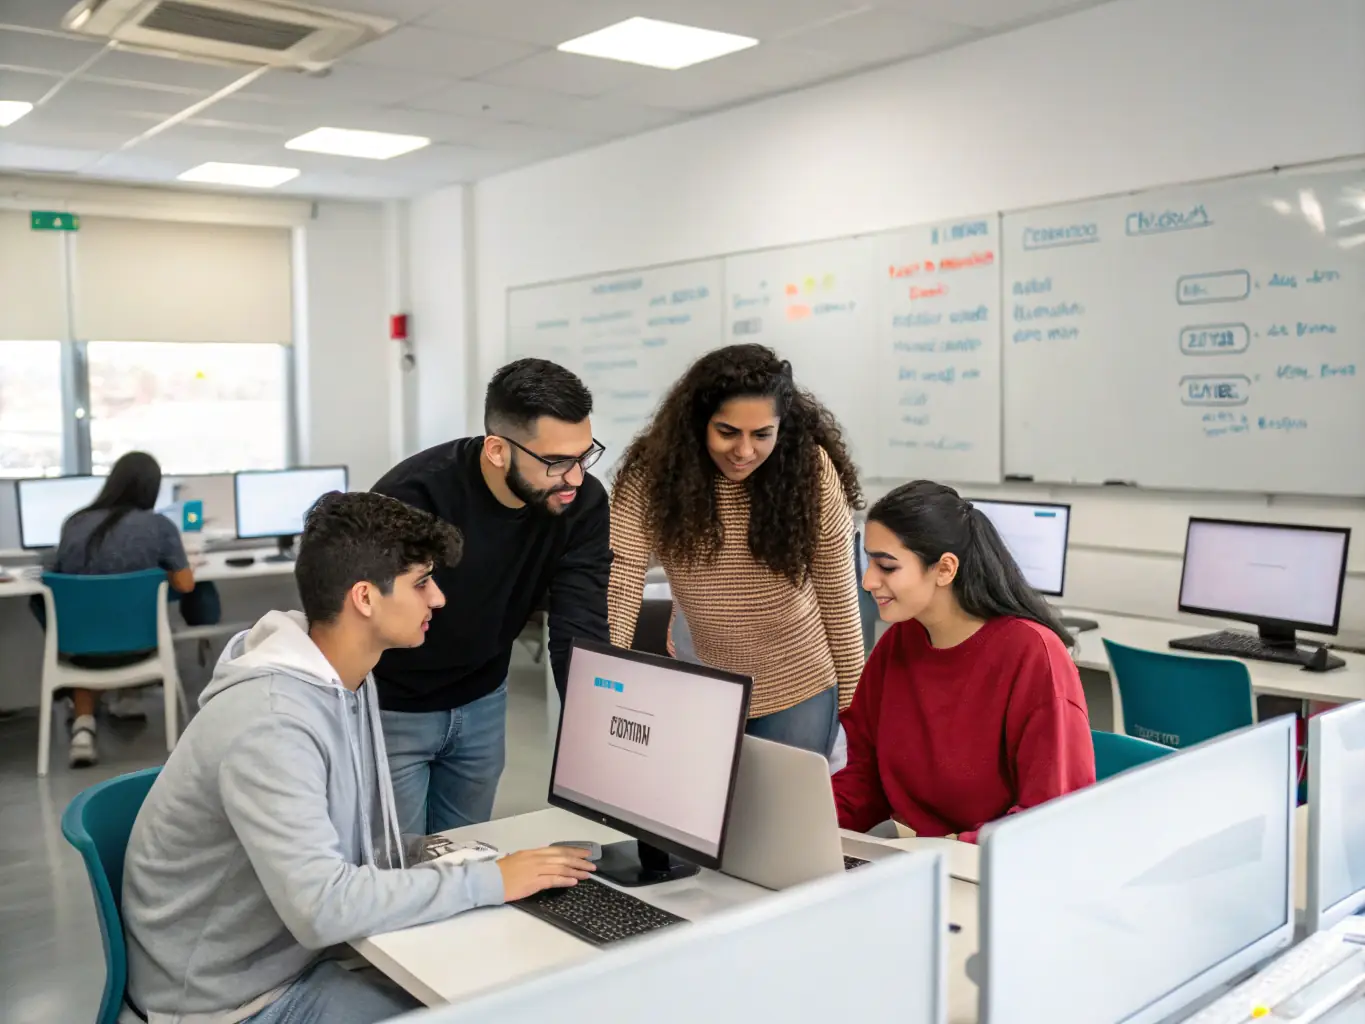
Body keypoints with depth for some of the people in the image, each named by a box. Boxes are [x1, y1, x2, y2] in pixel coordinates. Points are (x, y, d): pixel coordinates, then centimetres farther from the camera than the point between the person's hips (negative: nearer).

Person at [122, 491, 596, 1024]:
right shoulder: (269, 722, -29)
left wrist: (451, 858, -6)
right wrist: (487, 882, -26)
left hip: (294, 949, 8)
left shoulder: (346, 679, 0)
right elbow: (323, 908, -34)